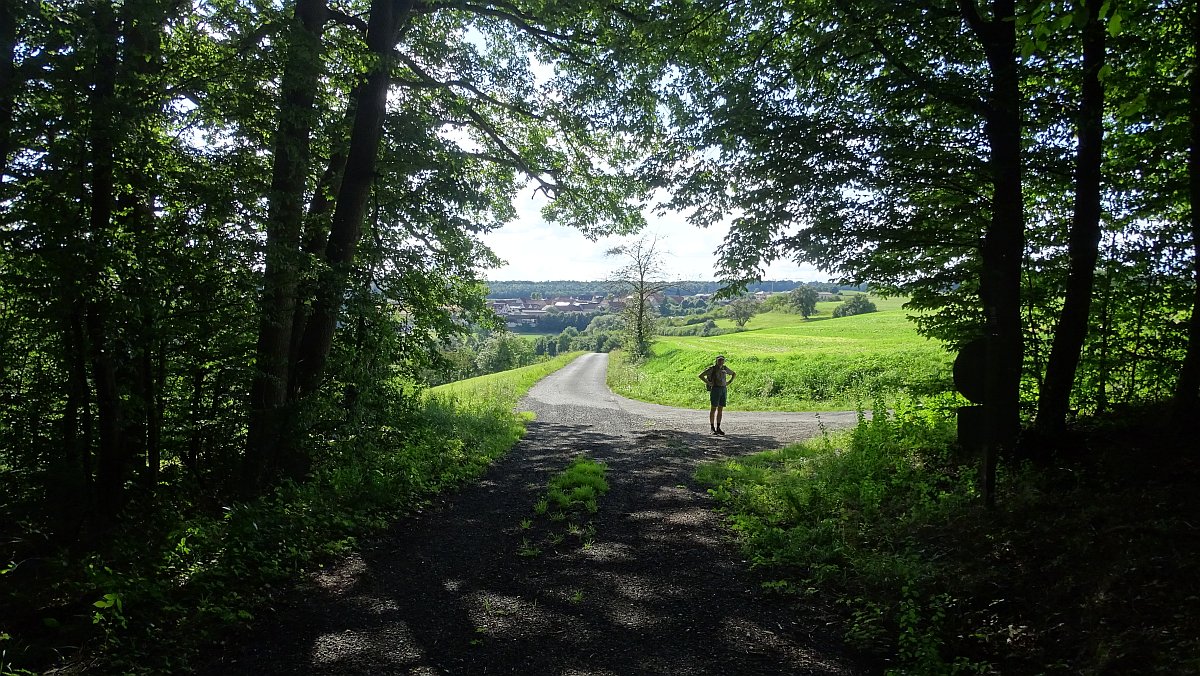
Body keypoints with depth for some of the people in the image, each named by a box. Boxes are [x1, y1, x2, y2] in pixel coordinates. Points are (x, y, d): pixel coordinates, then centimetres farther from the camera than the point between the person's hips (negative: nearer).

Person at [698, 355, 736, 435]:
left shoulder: (725, 368, 9)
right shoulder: (712, 368, -6)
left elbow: (734, 374, 25)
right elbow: (701, 375, -10)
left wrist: (729, 382, 10)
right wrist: (708, 383, -12)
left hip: (723, 390, 5)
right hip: (715, 390, -5)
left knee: (720, 409, 5)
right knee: (713, 409, -2)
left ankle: (718, 428, 10)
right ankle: (712, 429, 4)